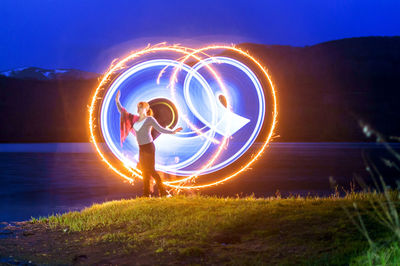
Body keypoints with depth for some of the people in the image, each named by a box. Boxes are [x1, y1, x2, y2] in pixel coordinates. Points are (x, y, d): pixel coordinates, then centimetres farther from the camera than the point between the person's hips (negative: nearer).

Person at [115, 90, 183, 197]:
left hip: (148, 147, -7)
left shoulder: (150, 119, -8)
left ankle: (163, 191, -1)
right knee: (144, 171, 8)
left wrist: (173, 132, -26)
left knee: (151, 170, -7)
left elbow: (160, 129, -13)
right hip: (141, 148, 7)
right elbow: (123, 113, 16)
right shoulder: (136, 119, 11)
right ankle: (146, 193, 11)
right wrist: (117, 101, 12)